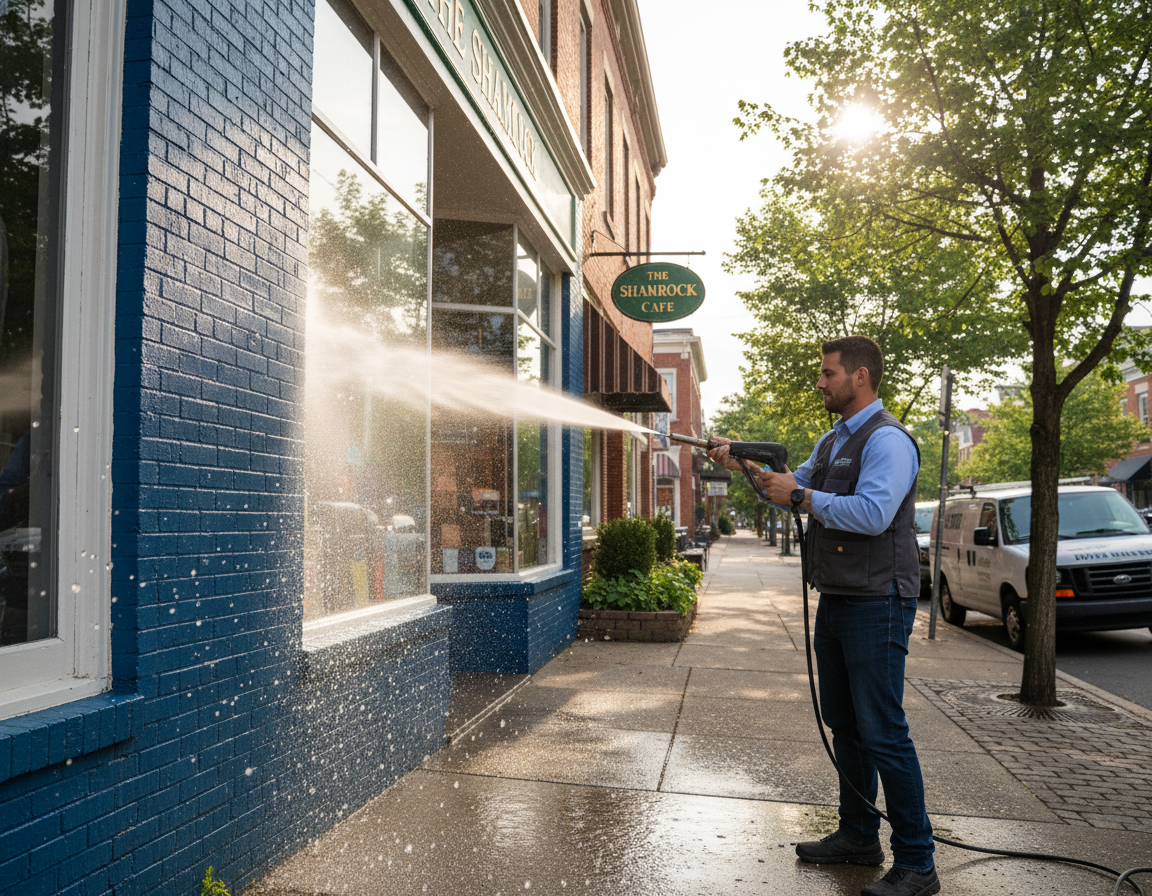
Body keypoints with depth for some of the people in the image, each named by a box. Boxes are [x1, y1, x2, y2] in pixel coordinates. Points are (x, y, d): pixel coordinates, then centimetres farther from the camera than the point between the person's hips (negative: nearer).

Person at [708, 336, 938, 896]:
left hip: (876, 606, -9)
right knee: (843, 724, 16)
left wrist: (800, 497, -18)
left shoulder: (887, 440, -14)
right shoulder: (832, 441, 17)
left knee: (883, 733, -5)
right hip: (835, 601, 10)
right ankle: (858, 836, 30)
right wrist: (742, 465, 9)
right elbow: (794, 485, 21)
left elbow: (872, 513, -26)